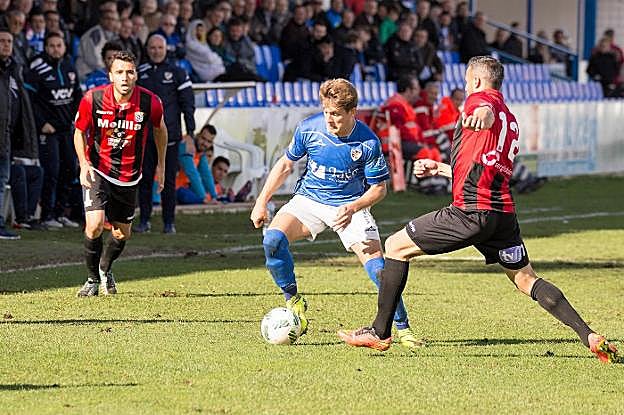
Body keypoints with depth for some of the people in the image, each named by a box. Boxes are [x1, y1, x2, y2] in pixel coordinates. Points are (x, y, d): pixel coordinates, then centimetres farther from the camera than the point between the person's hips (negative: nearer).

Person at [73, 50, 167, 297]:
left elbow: (160, 129, 8)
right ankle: (93, 279, 2)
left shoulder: (150, 102, -15)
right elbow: (79, 132, 0)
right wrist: (84, 164, -13)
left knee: (122, 234, 11)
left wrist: (161, 165, 13)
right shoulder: (93, 99, -17)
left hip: (129, 177, 2)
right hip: (98, 171, -2)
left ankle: (105, 269, 43)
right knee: (95, 225, -20)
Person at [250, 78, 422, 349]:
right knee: (273, 239, -25)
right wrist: (262, 201, 2)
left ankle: (403, 327, 0)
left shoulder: (367, 142, -19)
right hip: (309, 199, 2)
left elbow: (378, 188, -8)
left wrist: (352, 208, -26)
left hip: (351, 206, -2)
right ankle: (294, 302, -5)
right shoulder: (309, 129, -13)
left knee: (377, 266, -18)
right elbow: (286, 164, 4)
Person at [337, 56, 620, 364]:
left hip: (471, 211, -8)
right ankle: (590, 337, 3)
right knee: (526, 280, 15)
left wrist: (483, 112, -50)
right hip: (504, 211, 8)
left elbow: (488, 109, -26)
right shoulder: (511, 122, 27)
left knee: (396, 247, 5)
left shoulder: (481, 97, 2)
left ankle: (380, 332, 3)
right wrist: (440, 168, 47)